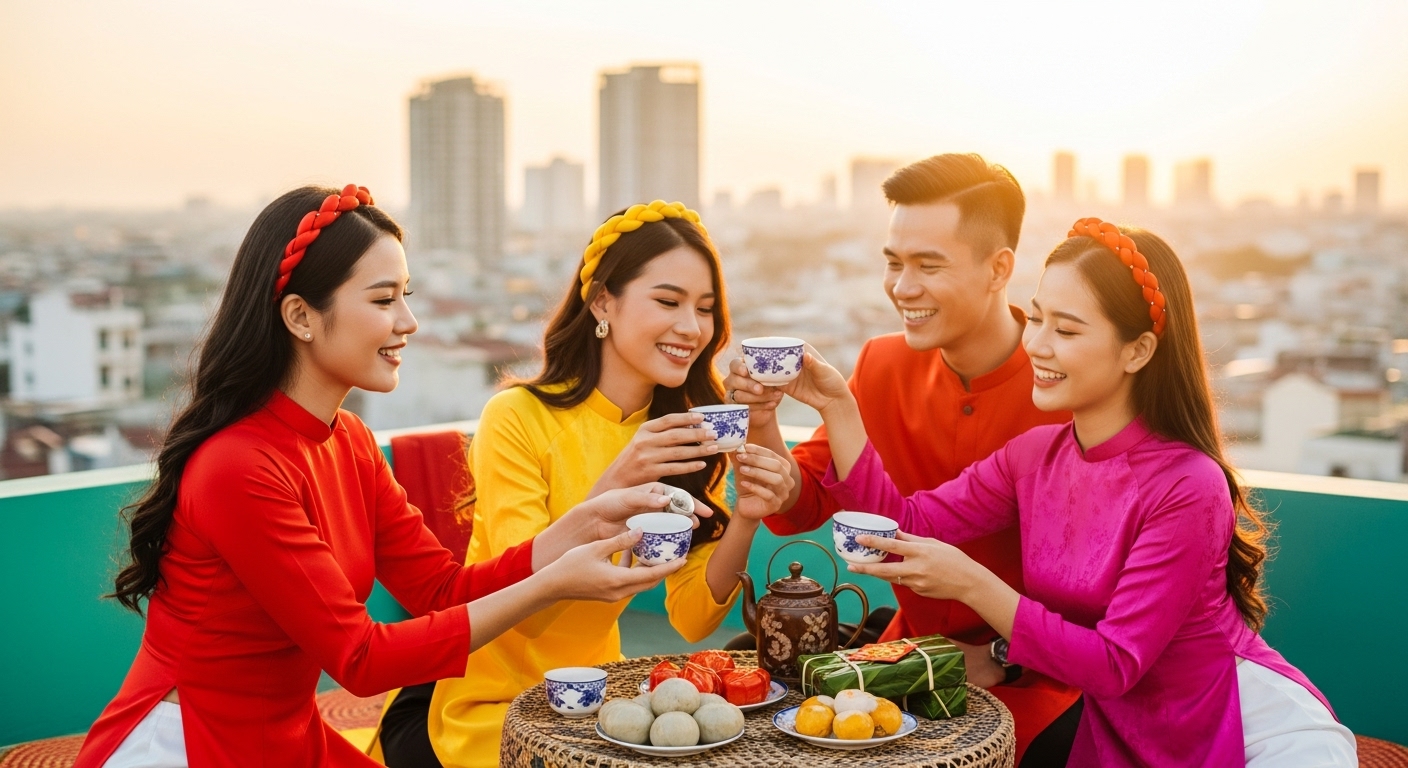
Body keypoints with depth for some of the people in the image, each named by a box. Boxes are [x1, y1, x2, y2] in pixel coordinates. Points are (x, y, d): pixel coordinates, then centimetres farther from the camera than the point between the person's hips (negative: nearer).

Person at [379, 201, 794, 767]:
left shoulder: (685, 433, 0)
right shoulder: (517, 418, -16)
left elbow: (692, 620, -5)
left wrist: (744, 522, -22)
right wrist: (613, 486, -33)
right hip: (486, 707, -5)